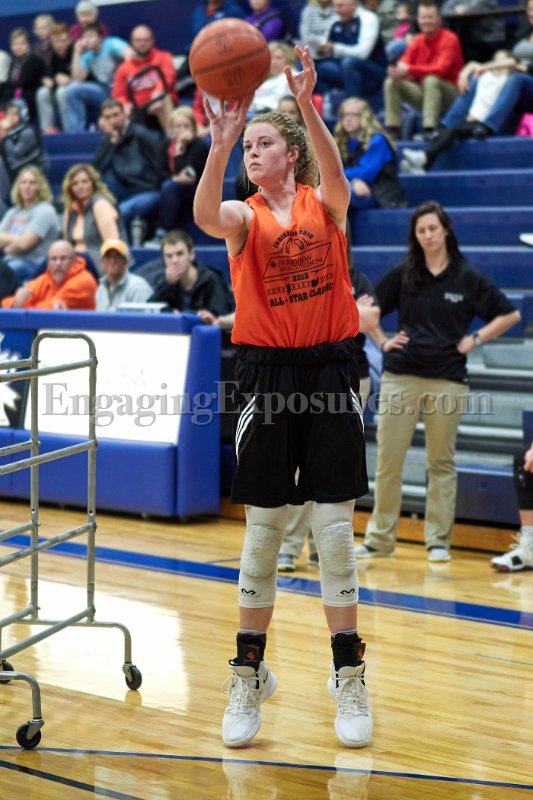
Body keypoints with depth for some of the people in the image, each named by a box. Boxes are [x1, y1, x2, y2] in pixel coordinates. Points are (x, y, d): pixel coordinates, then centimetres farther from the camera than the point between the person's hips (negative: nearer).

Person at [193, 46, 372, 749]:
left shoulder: (325, 204, 4)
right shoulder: (247, 215, 3)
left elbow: (333, 171, -21)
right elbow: (206, 217, -21)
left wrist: (306, 104, -37)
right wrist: (220, 142, -37)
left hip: (331, 368, 0)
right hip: (267, 372, 1)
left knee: (335, 526, 1)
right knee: (263, 528, 4)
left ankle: (349, 675, 11)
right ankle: (249, 674, 16)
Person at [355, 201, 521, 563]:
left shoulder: (468, 277, 2)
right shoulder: (403, 273, 6)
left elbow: (510, 314, 5)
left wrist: (474, 340, -2)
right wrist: (382, 341, 5)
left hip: (447, 380, -1)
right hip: (400, 377, 1)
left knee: (442, 462, 4)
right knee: (388, 460, 1)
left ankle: (438, 540, 12)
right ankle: (380, 538, 10)